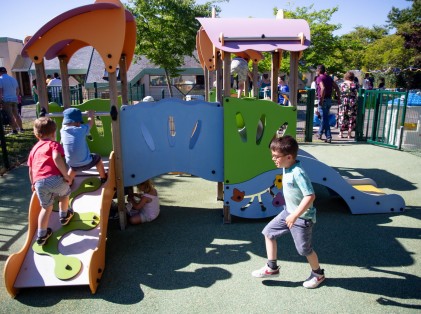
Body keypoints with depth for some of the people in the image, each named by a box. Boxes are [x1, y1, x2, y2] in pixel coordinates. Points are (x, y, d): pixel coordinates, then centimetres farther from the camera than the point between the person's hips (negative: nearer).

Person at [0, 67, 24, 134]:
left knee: (10, 116, -3)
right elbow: (17, 90, 16)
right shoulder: (13, 78, 12)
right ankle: (21, 128, 17)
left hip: (6, 100, -6)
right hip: (14, 99, 6)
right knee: (16, 115, 13)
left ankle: (14, 130, -3)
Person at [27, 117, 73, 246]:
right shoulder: (54, 144, 8)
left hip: (39, 183, 5)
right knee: (65, 193, 29)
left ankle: (41, 235, 24)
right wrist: (66, 175, -10)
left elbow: (30, 169, 29)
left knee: (46, 207, 22)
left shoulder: (34, 149, 27)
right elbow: (57, 158, -13)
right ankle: (64, 216, 44)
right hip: (54, 178, -5)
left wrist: (33, 184, 42)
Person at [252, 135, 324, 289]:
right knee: (269, 232, 9)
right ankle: (272, 268, 22)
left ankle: (318, 274, 37)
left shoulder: (298, 173, -29)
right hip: (289, 212, 9)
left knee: (304, 249, 9)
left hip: (302, 217, -9)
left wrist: (295, 215, -32)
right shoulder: (286, 168, -1)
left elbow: (310, 196, -33)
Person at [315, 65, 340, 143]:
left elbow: (323, 88, -27)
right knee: (324, 117, 20)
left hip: (323, 100, -8)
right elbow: (337, 88, 11)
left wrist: (321, 99, -24)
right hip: (329, 100, 8)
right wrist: (338, 98, 13)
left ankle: (328, 137, -8)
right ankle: (320, 133, 35)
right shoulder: (329, 78, 13)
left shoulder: (320, 78, -10)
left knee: (325, 119, -6)